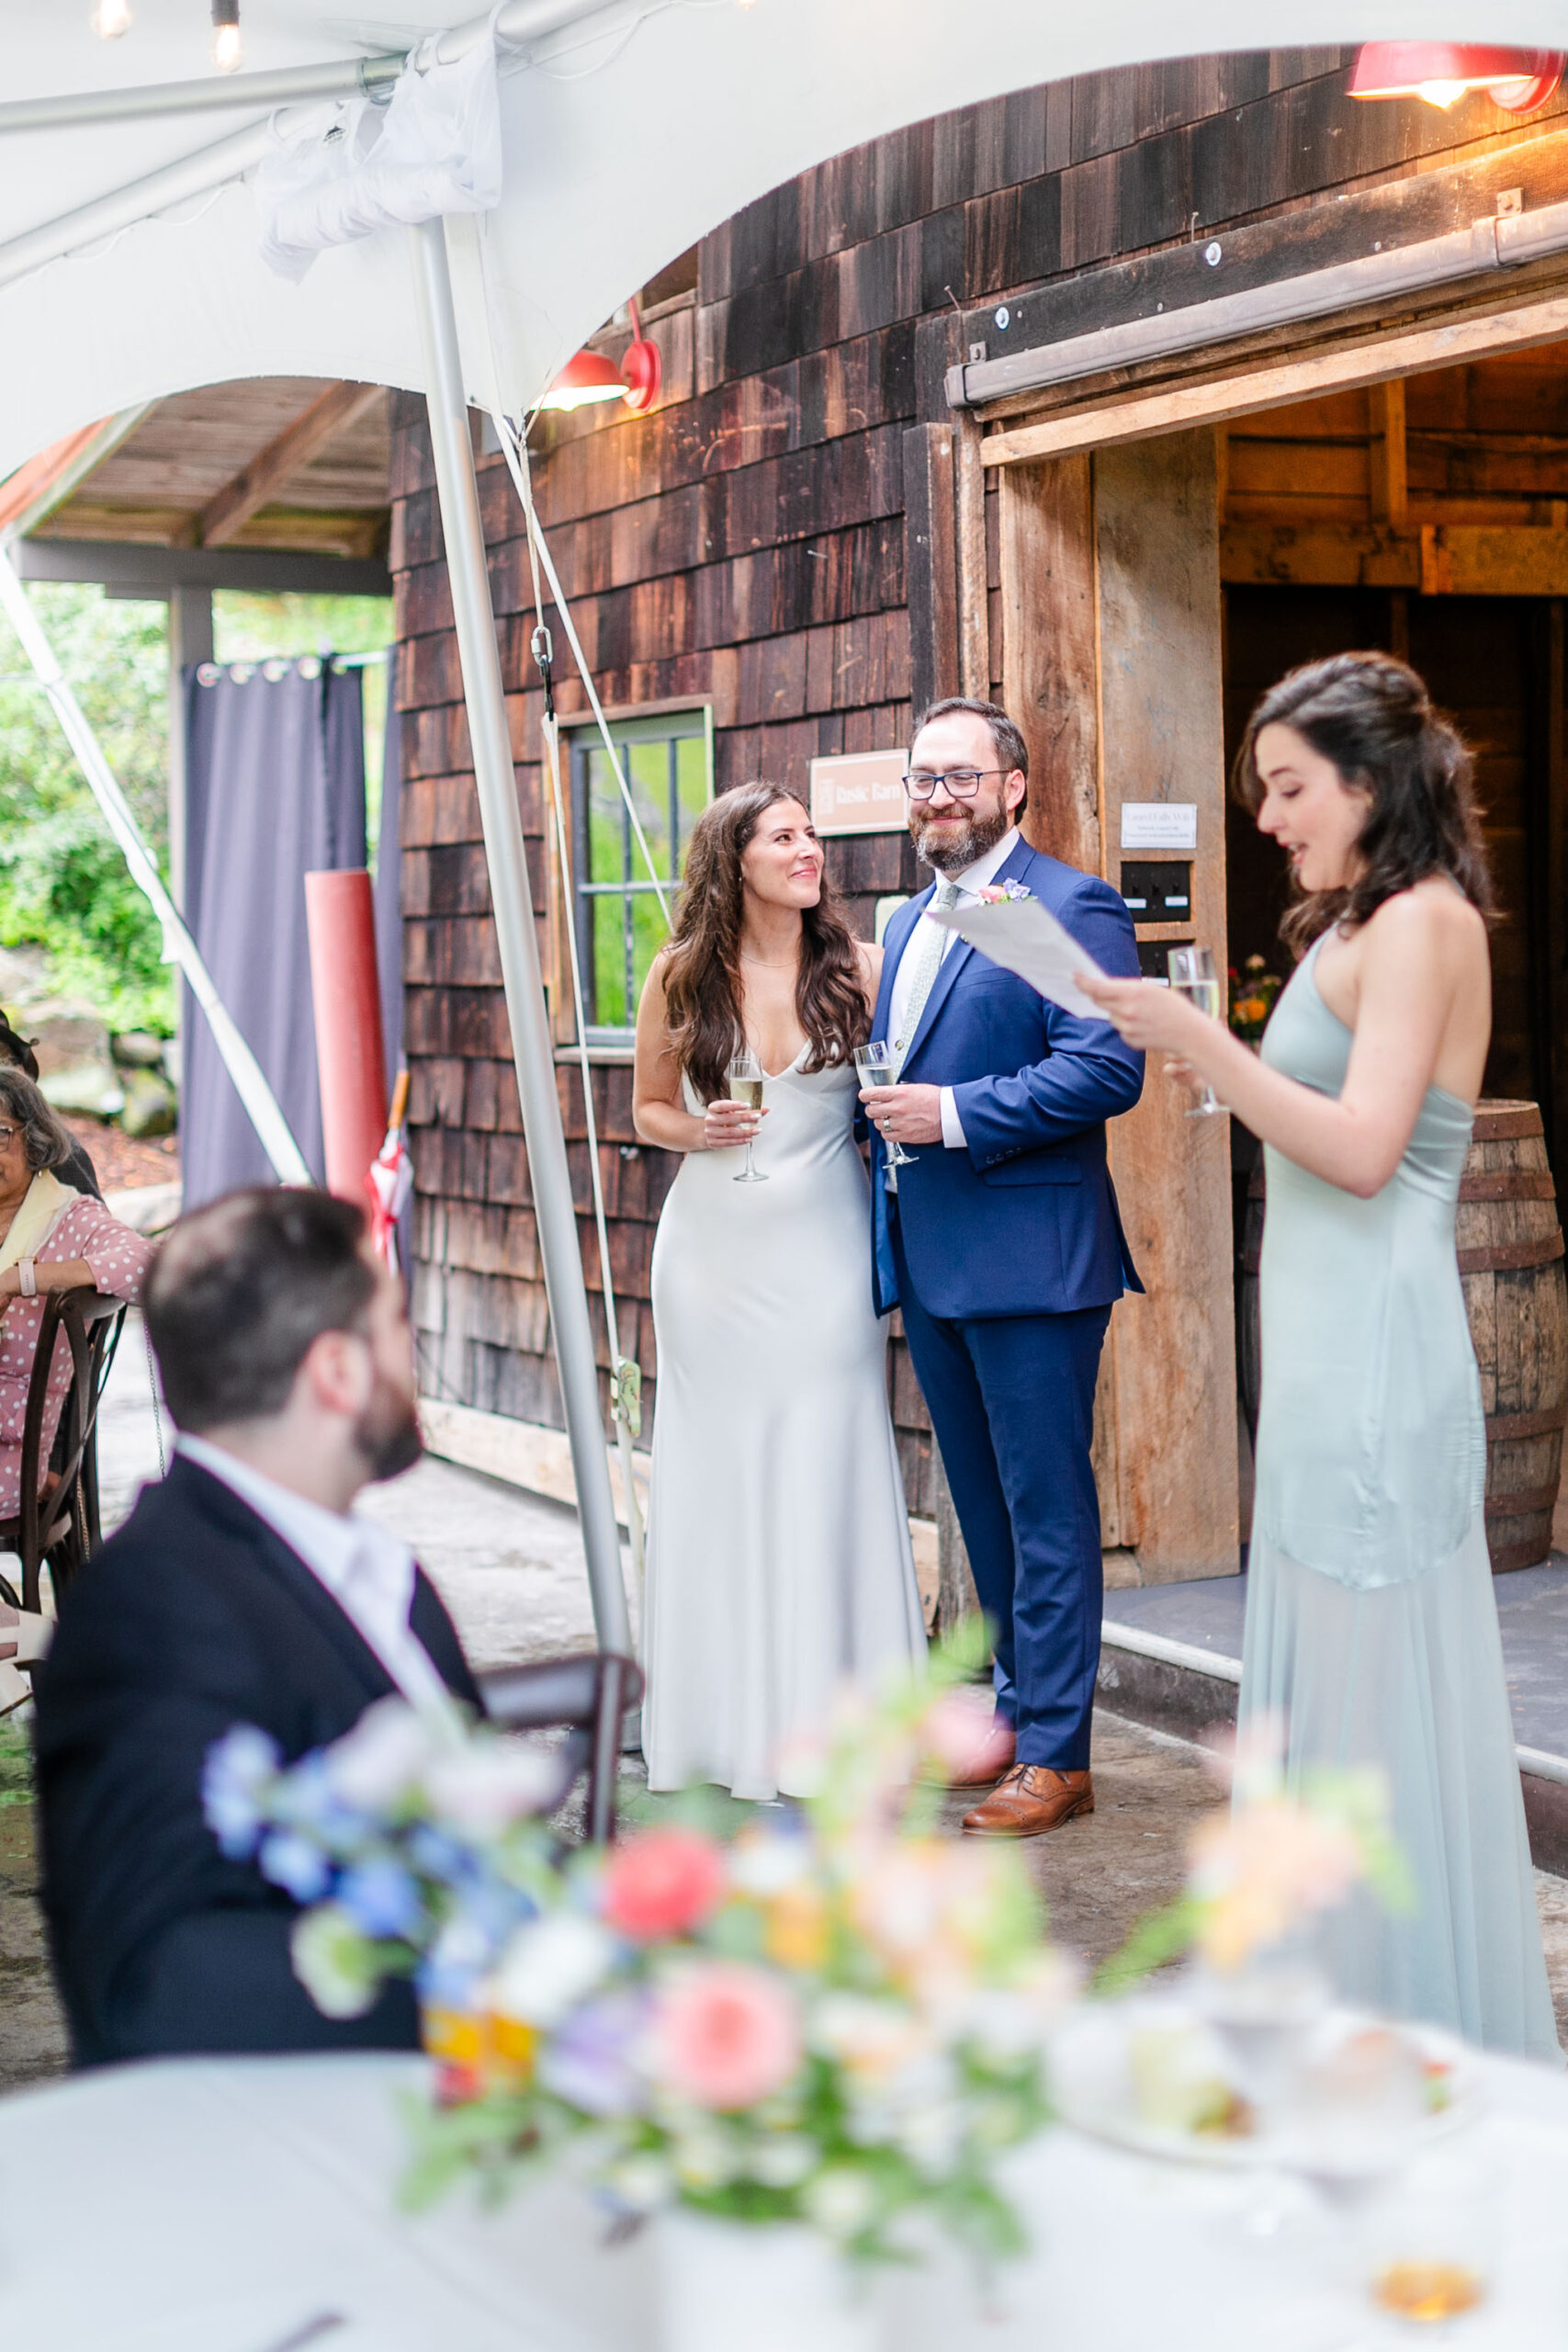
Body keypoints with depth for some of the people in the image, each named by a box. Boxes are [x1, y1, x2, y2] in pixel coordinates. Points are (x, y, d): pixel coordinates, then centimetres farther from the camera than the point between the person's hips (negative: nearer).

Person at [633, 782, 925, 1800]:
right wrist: (700, 1131, -6)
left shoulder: (859, 969, 0)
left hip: (823, 1249, -1)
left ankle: (828, 1730, 7)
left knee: (825, 1476, -2)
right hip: (714, 1249, 1)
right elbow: (649, 1107, 12)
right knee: (717, 1476, 4)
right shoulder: (681, 978, 2)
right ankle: (725, 1725, 15)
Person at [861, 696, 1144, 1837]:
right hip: (930, 1261, 9)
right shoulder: (912, 920, 17)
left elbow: (1110, 1067, -20)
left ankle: (1056, 1753, 5)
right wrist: (885, 1107, 7)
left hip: (1029, 1259, -9)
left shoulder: (1072, 908, -10)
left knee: (1046, 1506, -2)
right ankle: (1018, 1708, 30)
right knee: (983, 1500, 17)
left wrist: (956, 1115, -21)